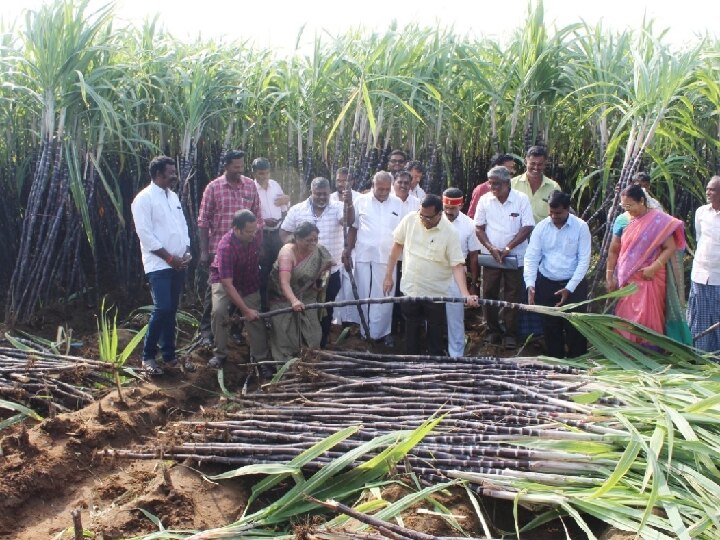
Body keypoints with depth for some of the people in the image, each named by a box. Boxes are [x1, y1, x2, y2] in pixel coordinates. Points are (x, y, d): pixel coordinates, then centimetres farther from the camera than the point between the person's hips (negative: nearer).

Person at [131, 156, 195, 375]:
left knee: (171, 310, 10)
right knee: (162, 309, -13)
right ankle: (148, 356, 1)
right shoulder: (144, 199, -8)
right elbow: (145, 234, -14)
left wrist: (186, 251, 1)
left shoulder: (173, 196, 15)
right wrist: (169, 258, -14)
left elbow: (183, 225, 17)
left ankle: (169, 354, 19)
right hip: (159, 264, -7)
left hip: (178, 264, 7)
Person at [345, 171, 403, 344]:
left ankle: (383, 331, 14)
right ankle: (365, 330, 18)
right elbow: (353, 228, 6)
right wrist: (348, 252, 1)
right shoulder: (361, 201, 2)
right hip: (363, 256, 0)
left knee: (385, 296, 2)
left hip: (387, 258, 0)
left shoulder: (397, 204, 5)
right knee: (364, 295, 7)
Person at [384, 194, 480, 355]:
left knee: (435, 336, 9)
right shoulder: (410, 219, -8)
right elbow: (398, 245, 6)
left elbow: (457, 265, -18)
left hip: (436, 294, -3)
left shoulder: (450, 232, -17)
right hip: (410, 289, 3)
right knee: (411, 333, 14)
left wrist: (465, 294, -31)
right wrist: (389, 275, 7)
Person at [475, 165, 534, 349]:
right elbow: (479, 228, 2)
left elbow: (527, 228, -9)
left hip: (515, 257, -2)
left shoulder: (521, 199, -7)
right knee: (489, 294, 6)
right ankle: (493, 331, 20)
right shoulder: (485, 200, -1)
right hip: (491, 256, 2)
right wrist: (491, 248, -11)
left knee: (513, 296, 2)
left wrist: (507, 248, -16)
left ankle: (510, 334, 12)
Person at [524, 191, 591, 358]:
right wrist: (530, 285, -17)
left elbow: (584, 261, -9)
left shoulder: (581, 227, -8)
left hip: (574, 284, -2)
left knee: (575, 328, 1)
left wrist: (569, 289, -14)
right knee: (550, 328, 9)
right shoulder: (541, 227, -2)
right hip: (546, 284, 2)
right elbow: (531, 257, -4)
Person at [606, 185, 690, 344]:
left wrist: (654, 267, -19)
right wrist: (610, 277, 7)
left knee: (649, 318, -3)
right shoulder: (622, 221, 4)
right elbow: (613, 251, 9)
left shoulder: (658, 220, -7)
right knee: (625, 318, 6)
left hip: (651, 278, -4)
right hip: (627, 279, 4)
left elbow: (671, 247, -10)